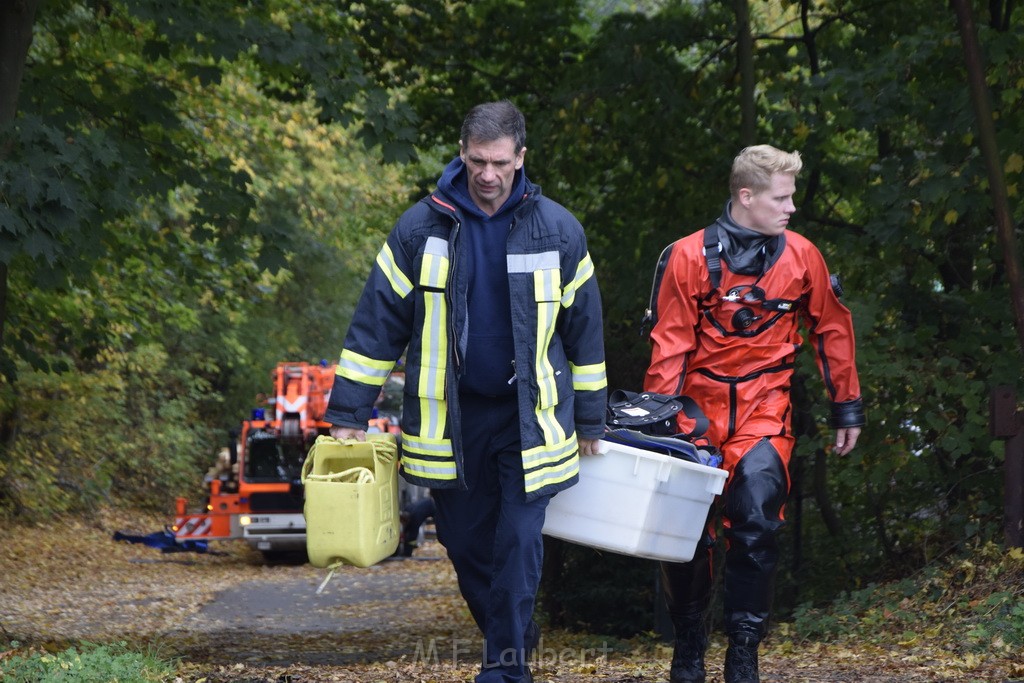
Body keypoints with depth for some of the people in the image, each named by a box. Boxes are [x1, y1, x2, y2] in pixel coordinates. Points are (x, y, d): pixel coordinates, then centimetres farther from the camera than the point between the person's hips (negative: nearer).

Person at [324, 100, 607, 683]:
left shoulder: (557, 231, -3)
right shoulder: (422, 229, -4)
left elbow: (584, 328, 7)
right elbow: (377, 322, 0)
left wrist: (590, 419, 10)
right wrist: (349, 414, -3)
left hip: (528, 414, -2)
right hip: (448, 417, 2)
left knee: (518, 542, -8)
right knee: (463, 539, 10)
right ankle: (514, 635, 30)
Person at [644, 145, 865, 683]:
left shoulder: (800, 256, -1)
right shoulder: (689, 257, -7)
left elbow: (832, 330, 11)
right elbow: (669, 346, -4)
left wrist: (847, 408, 14)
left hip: (764, 408, 0)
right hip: (698, 404, 0)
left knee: (755, 524, -15)